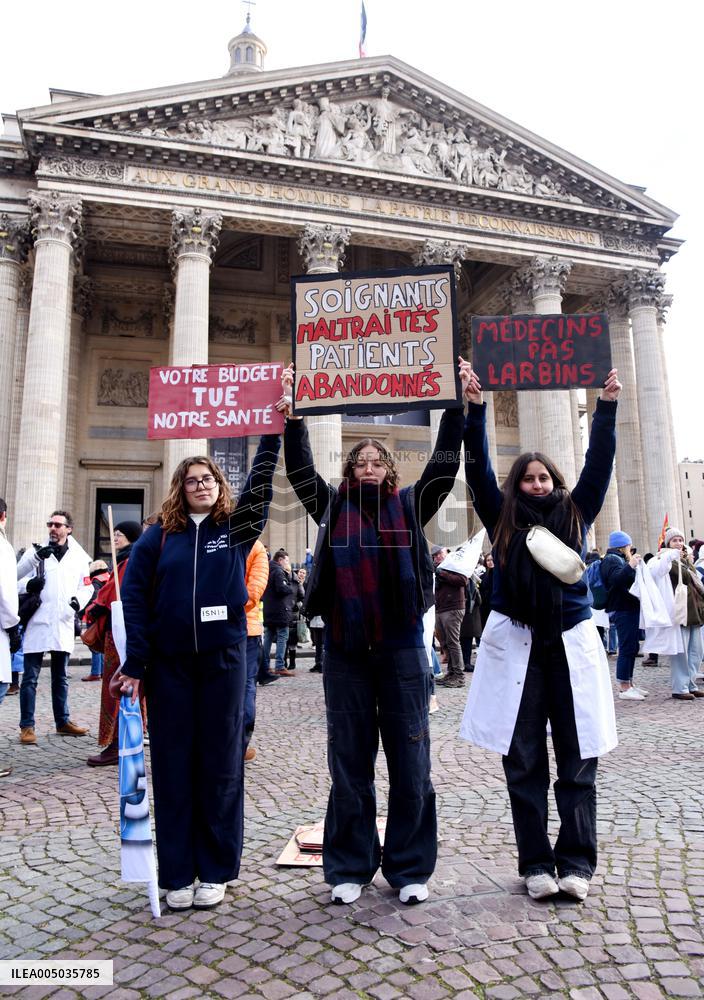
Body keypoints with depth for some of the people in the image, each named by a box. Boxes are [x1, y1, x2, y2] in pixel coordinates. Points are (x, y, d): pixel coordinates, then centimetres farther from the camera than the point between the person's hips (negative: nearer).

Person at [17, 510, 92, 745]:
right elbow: (14, 578, 0)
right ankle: (27, 726, 8)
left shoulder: (79, 556, 9)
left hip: (63, 625, 3)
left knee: (60, 678, 14)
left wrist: (79, 600, -7)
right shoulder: (36, 551, 2)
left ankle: (63, 721, 25)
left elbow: (86, 587, 13)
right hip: (37, 623, -3)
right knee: (30, 678, 0)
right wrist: (27, 585, -21)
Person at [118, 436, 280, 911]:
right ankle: (177, 874, 22)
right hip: (168, 664, 1)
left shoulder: (236, 529, 4)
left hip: (223, 659, 0)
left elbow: (260, 484, -5)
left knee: (221, 764, 7)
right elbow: (134, 596, -1)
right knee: (173, 766, 8)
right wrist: (135, 663, -8)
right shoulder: (158, 537, 3)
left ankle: (215, 870, 22)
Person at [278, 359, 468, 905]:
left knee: (410, 761, 7)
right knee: (349, 762, 10)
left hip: (401, 649, -1)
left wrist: (456, 408, -8)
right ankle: (350, 868, 25)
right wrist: (292, 417, -6)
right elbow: (300, 470, 1)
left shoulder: (410, 506, 5)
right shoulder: (332, 507, 8)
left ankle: (410, 868, 23)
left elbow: (445, 466, -3)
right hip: (345, 652, 1)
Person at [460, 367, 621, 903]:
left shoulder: (576, 513, 11)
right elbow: (478, 469, 1)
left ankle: (576, 863, 16)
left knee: (577, 763, 5)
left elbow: (599, 462, 6)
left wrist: (607, 404, 0)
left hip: (572, 645, 1)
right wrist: (475, 407, -4)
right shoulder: (503, 518, 7)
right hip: (517, 646, -1)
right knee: (525, 764, 5)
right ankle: (535, 864, 16)